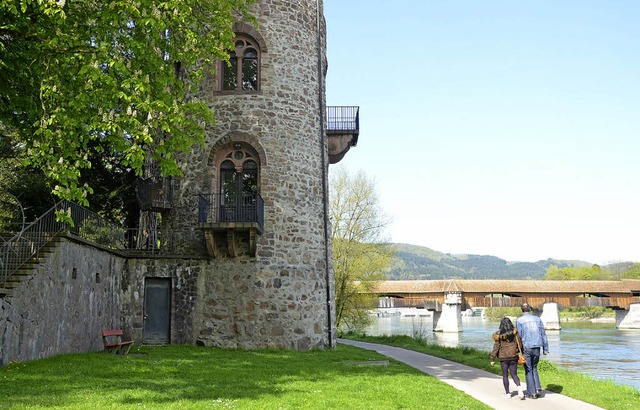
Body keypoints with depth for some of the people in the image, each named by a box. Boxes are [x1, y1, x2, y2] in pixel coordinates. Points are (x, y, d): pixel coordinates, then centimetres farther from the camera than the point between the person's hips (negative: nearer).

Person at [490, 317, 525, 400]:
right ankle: (519, 387, -15)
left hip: (503, 358, -1)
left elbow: (496, 348, -7)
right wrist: (521, 353, 16)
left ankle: (507, 393, 16)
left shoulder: (498, 335, -8)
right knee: (514, 374, 11)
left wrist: (492, 359, -1)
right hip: (513, 357, 1)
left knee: (505, 376, 12)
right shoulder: (515, 333, -5)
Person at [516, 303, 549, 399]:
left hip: (526, 348, -3)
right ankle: (537, 388, 6)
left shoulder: (519, 320, -3)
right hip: (537, 347, 3)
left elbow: (518, 336, -5)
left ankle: (532, 392, 7)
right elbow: (543, 334, 8)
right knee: (534, 368, 20)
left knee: (528, 370, 6)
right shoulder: (537, 319, 8)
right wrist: (545, 349, 11)